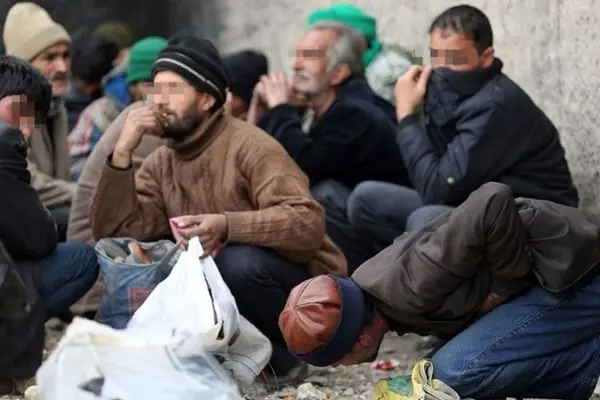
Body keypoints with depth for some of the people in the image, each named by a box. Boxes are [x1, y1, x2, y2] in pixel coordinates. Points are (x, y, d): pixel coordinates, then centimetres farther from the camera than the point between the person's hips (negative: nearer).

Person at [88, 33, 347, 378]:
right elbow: (114, 233, -6)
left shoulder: (249, 146, -17)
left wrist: (227, 225, -42)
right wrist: (122, 153, -15)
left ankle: (281, 352, -8)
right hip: (224, 285, 7)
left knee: (237, 263, -35)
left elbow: (308, 222, -29)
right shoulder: (161, 163, 4)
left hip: (304, 285, -7)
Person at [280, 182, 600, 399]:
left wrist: (506, 283, -24)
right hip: (540, 276, 10)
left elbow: (494, 201, -35)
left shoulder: (411, 288, -30)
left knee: (456, 371, -23)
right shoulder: (363, 290, 0)